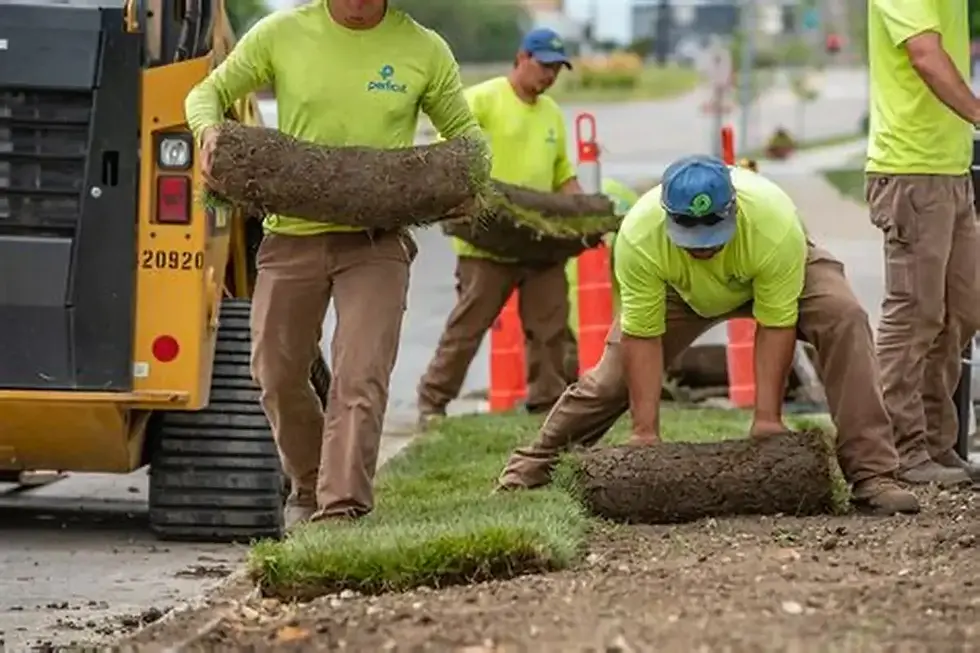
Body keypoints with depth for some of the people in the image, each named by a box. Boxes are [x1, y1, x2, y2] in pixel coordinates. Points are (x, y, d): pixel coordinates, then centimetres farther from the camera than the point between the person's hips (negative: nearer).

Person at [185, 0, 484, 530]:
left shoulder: (423, 50, 0)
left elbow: (464, 132, 12)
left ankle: (342, 510, -18)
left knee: (360, 380, -15)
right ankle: (310, 486, 34)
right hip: (293, 233, 2)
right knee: (278, 374, 10)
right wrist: (209, 131, -14)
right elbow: (209, 92, 9)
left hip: (376, 241, -2)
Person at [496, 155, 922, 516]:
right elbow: (642, 337, -30)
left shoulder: (777, 226, -42)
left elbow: (775, 326, -31)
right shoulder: (638, 237, -38)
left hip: (782, 273, -1)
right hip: (681, 291, 2)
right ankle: (536, 462, 22)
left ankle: (871, 474, -26)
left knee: (844, 320, -27)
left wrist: (767, 418, -31)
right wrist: (645, 431, -29)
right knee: (616, 372, -2)